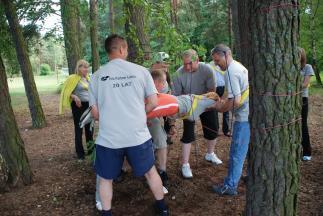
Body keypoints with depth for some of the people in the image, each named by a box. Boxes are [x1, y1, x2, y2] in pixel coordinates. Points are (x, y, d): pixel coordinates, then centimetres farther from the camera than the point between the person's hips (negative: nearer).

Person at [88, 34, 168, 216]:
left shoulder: (97, 75, -1)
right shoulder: (141, 70, -3)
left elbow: (95, 113, 2)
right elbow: (153, 102, -1)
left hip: (108, 138, 0)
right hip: (138, 136, 1)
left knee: (105, 179, 21)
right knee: (150, 172, 22)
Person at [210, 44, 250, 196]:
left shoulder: (231, 72, -18)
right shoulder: (239, 66, 13)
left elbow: (236, 101, -22)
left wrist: (221, 108, -7)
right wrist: (225, 102, 11)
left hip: (244, 117, -10)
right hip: (252, 113, 10)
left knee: (237, 152, 0)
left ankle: (230, 186, 12)